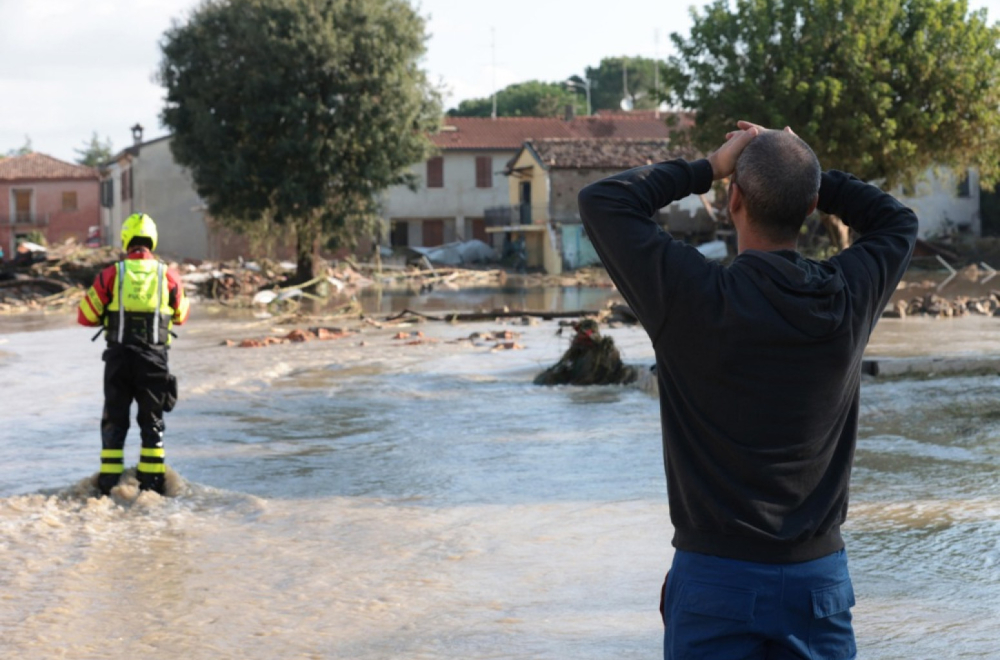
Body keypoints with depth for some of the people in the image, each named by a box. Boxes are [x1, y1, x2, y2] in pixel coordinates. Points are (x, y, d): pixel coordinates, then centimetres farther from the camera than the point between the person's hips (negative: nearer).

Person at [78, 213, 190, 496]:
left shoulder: (111, 274, -5)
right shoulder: (167, 276, -1)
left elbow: (86, 316, 0)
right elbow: (181, 315, 14)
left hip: (118, 357, 0)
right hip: (154, 356, 0)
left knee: (114, 419, 10)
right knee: (151, 419, 11)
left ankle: (109, 481, 8)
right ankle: (152, 480, 9)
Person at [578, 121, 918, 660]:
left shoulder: (696, 297, -14)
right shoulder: (847, 298, -4)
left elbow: (601, 201, -2)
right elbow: (898, 222, 18)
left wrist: (708, 168, 2)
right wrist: (803, 169, 11)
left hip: (716, 577, -3)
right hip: (819, 575, 3)